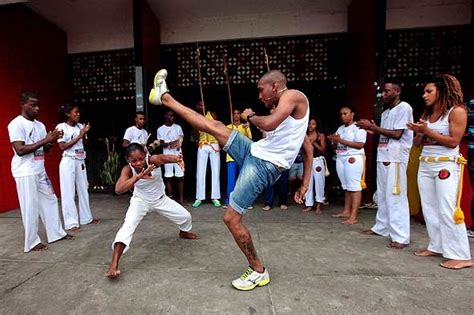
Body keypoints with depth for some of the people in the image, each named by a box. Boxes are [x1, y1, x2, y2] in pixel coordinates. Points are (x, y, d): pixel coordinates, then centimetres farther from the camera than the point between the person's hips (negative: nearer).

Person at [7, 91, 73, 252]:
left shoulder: (40, 125, 10)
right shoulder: (16, 124, -12)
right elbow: (20, 150, -21)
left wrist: (52, 140, -8)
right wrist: (45, 140, -22)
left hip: (40, 171, 8)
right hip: (25, 173, -7)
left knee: (50, 200, 13)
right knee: (30, 207, 0)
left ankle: (57, 233, 25)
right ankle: (32, 242, 15)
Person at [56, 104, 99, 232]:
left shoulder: (80, 126, 8)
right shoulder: (61, 127, -5)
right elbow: (62, 146, -11)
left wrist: (85, 134, -5)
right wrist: (78, 137, -13)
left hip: (80, 161, 6)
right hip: (68, 162, -6)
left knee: (83, 189, 11)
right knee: (69, 192, -2)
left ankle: (86, 218, 22)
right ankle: (71, 223, 4)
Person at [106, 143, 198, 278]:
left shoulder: (153, 160, -30)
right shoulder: (127, 170, -29)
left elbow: (164, 158, -54)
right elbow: (118, 189, -45)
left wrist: (177, 158, -77)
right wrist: (138, 177, -60)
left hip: (160, 199, 2)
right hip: (140, 201, -1)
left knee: (185, 216, 8)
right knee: (128, 225, -26)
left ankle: (184, 232, 44)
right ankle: (114, 264, -19)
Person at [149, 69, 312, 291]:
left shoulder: (293, 95, -8)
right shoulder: (286, 111, 18)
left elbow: (268, 124, -28)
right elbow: (309, 149, 20)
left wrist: (250, 116, -5)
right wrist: (304, 185, 17)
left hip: (264, 166, -9)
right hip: (254, 151, 9)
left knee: (231, 218, -5)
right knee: (215, 127, 8)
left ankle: (258, 272, 15)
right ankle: (165, 97, 24)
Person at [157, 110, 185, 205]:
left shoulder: (178, 127, 9)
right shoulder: (160, 129, 5)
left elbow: (181, 140, 8)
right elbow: (161, 144, -1)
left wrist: (178, 144, -15)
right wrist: (172, 143, -19)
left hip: (178, 155, 1)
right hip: (167, 155, -1)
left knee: (180, 176, 0)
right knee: (168, 177, 2)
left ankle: (181, 198, 6)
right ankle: (170, 197, 11)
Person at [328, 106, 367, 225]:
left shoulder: (358, 127, -1)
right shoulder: (340, 129, 19)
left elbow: (360, 144, -14)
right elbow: (336, 146, 20)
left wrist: (341, 140, -16)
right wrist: (334, 141, -4)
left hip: (353, 158, -6)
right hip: (340, 158, 7)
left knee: (354, 186, -10)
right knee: (346, 186, 7)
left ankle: (353, 216, -12)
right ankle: (346, 211, 12)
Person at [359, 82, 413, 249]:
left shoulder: (404, 107, -5)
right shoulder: (385, 112, 19)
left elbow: (397, 134, -13)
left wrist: (372, 126, -11)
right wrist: (372, 128, 4)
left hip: (395, 158, -8)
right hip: (383, 157, 8)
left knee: (395, 196, -8)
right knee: (382, 194, 12)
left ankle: (400, 237, -2)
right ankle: (381, 227, 23)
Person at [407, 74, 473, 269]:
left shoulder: (457, 111, -5)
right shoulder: (427, 114, 15)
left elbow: (453, 141, -13)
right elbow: (417, 143, 14)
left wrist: (427, 131, -16)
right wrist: (418, 132, -5)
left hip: (446, 166, -7)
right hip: (425, 165, 7)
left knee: (448, 211, -9)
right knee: (429, 209, 9)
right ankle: (436, 247, 19)